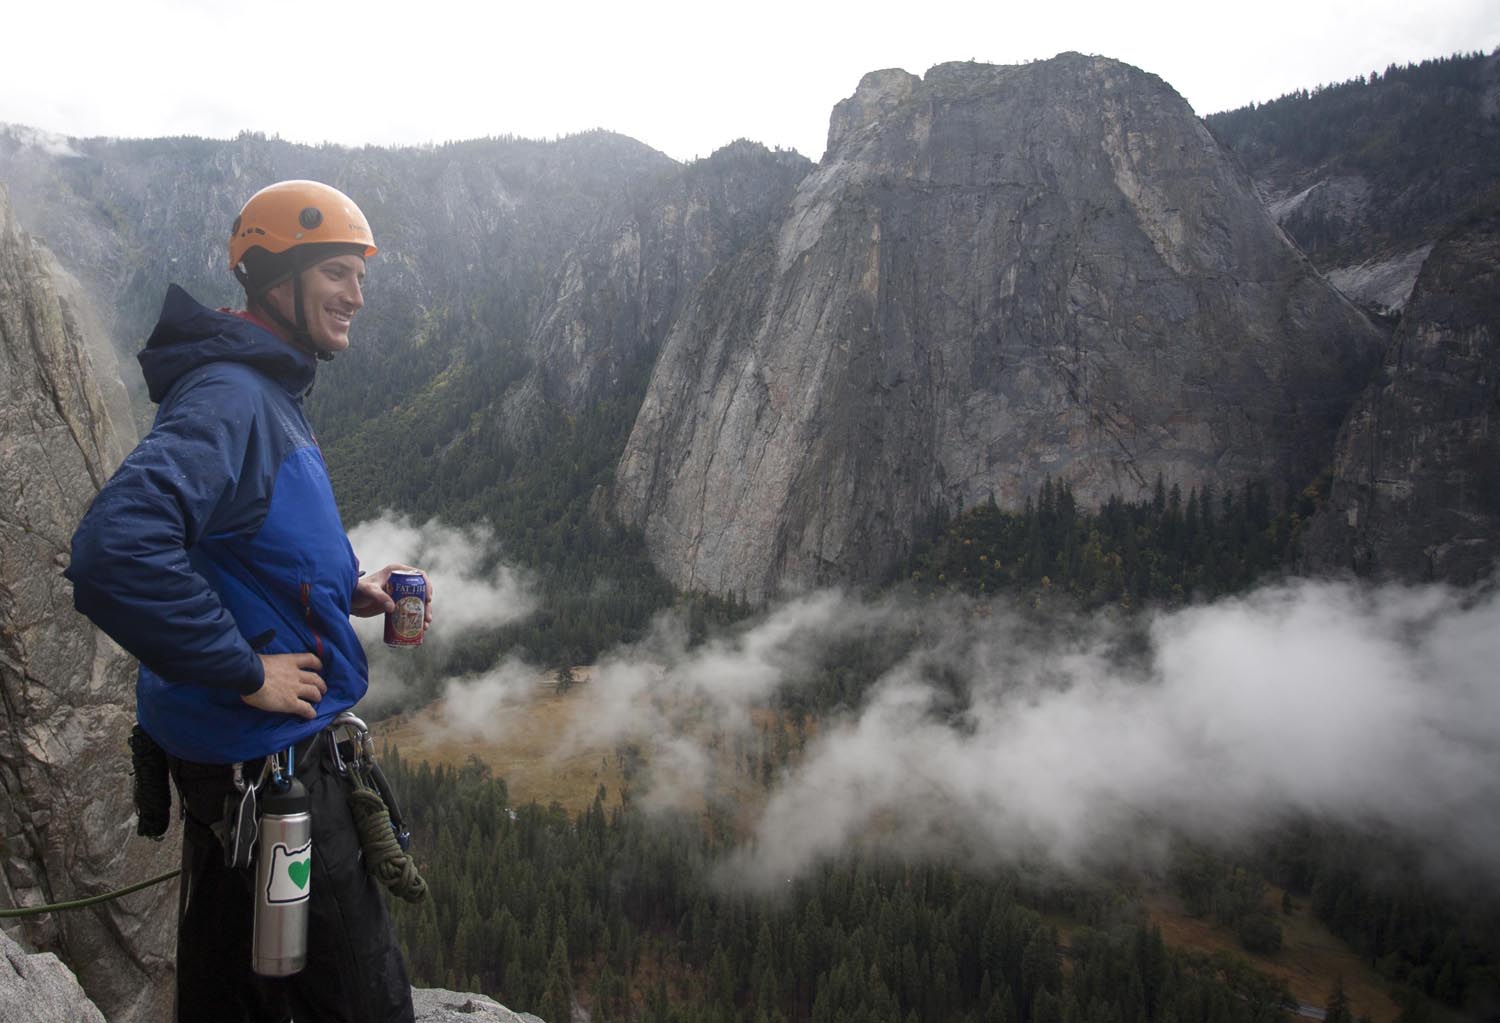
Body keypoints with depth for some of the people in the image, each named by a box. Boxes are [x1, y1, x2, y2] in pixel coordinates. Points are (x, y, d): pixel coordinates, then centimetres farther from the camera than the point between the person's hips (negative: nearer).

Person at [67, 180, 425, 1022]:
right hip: (265, 758, -10)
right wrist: (247, 671, -27)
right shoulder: (228, 398, -22)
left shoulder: (268, 394, 11)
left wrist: (347, 590, 6)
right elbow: (117, 552, -36)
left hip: (232, 755, 10)